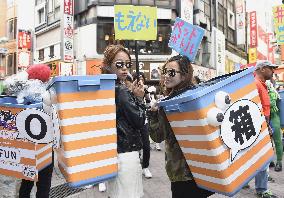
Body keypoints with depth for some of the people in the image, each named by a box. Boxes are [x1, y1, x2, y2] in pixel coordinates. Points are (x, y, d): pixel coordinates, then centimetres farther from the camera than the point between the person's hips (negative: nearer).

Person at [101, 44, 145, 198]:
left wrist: (132, 94, 5)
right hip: (126, 154, -9)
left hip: (110, 150, 9)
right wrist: (139, 98, -3)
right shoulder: (122, 91, -17)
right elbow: (139, 122, -12)